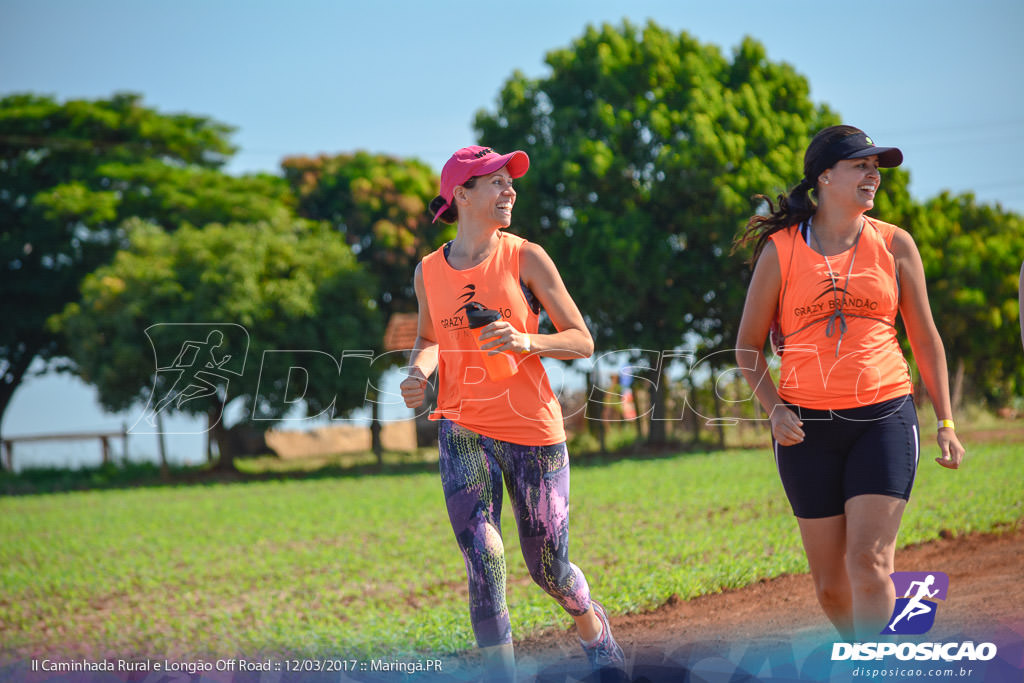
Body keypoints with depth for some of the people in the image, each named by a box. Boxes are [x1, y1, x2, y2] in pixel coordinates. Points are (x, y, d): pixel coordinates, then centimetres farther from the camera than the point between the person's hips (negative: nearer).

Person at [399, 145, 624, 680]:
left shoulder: (526, 258, -3)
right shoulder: (429, 271, 5)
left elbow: (582, 341, -2)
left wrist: (527, 341, -21)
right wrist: (417, 372, -2)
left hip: (533, 429, -1)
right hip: (462, 430, 1)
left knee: (548, 569, 9)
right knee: (484, 564, -14)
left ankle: (591, 624, 42)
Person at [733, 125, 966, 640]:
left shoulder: (894, 244, 7)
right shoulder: (780, 249, 3)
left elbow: (925, 338, 12)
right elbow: (748, 346, 8)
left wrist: (945, 423, 7)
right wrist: (774, 409, -7)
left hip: (885, 418, 0)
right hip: (808, 425, 0)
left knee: (868, 561, -14)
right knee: (830, 582, 5)